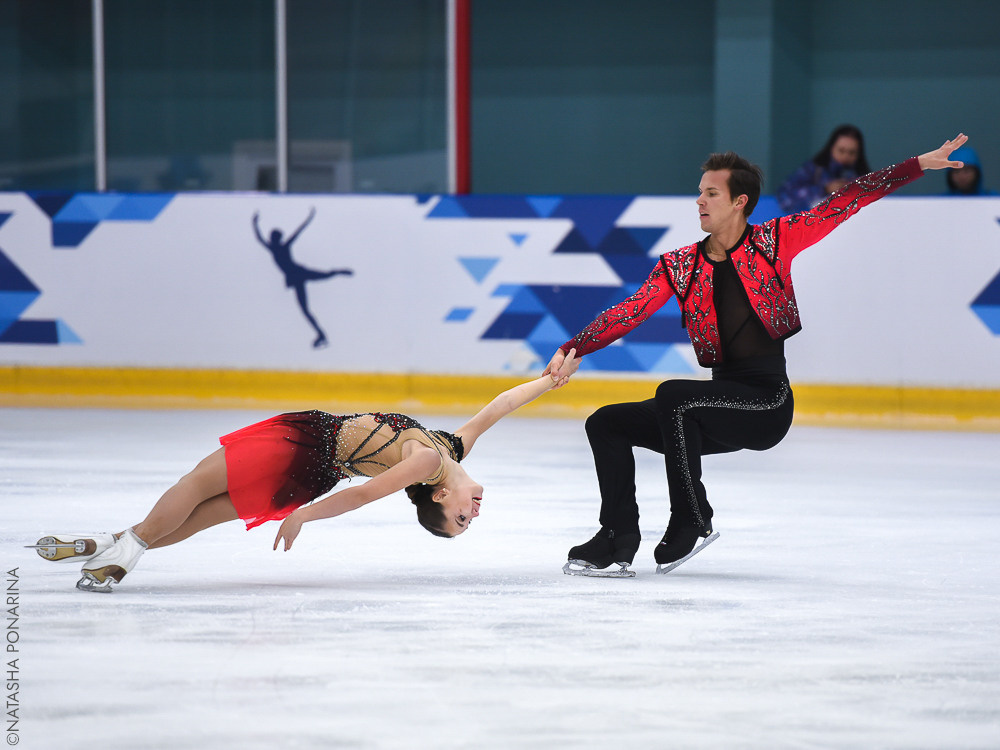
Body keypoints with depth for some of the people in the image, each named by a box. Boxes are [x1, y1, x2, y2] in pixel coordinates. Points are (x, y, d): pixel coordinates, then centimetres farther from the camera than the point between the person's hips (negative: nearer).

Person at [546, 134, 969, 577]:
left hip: (769, 401, -6)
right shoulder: (678, 266, 8)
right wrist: (575, 350, -17)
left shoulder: (775, 241, -2)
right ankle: (619, 541, 0)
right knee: (607, 423, -2)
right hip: (722, 402, 6)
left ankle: (692, 523, -15)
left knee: (672, 396, -28)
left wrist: (920, 164, -7)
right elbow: (631, 312, -2)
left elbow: (845, 202, -3)